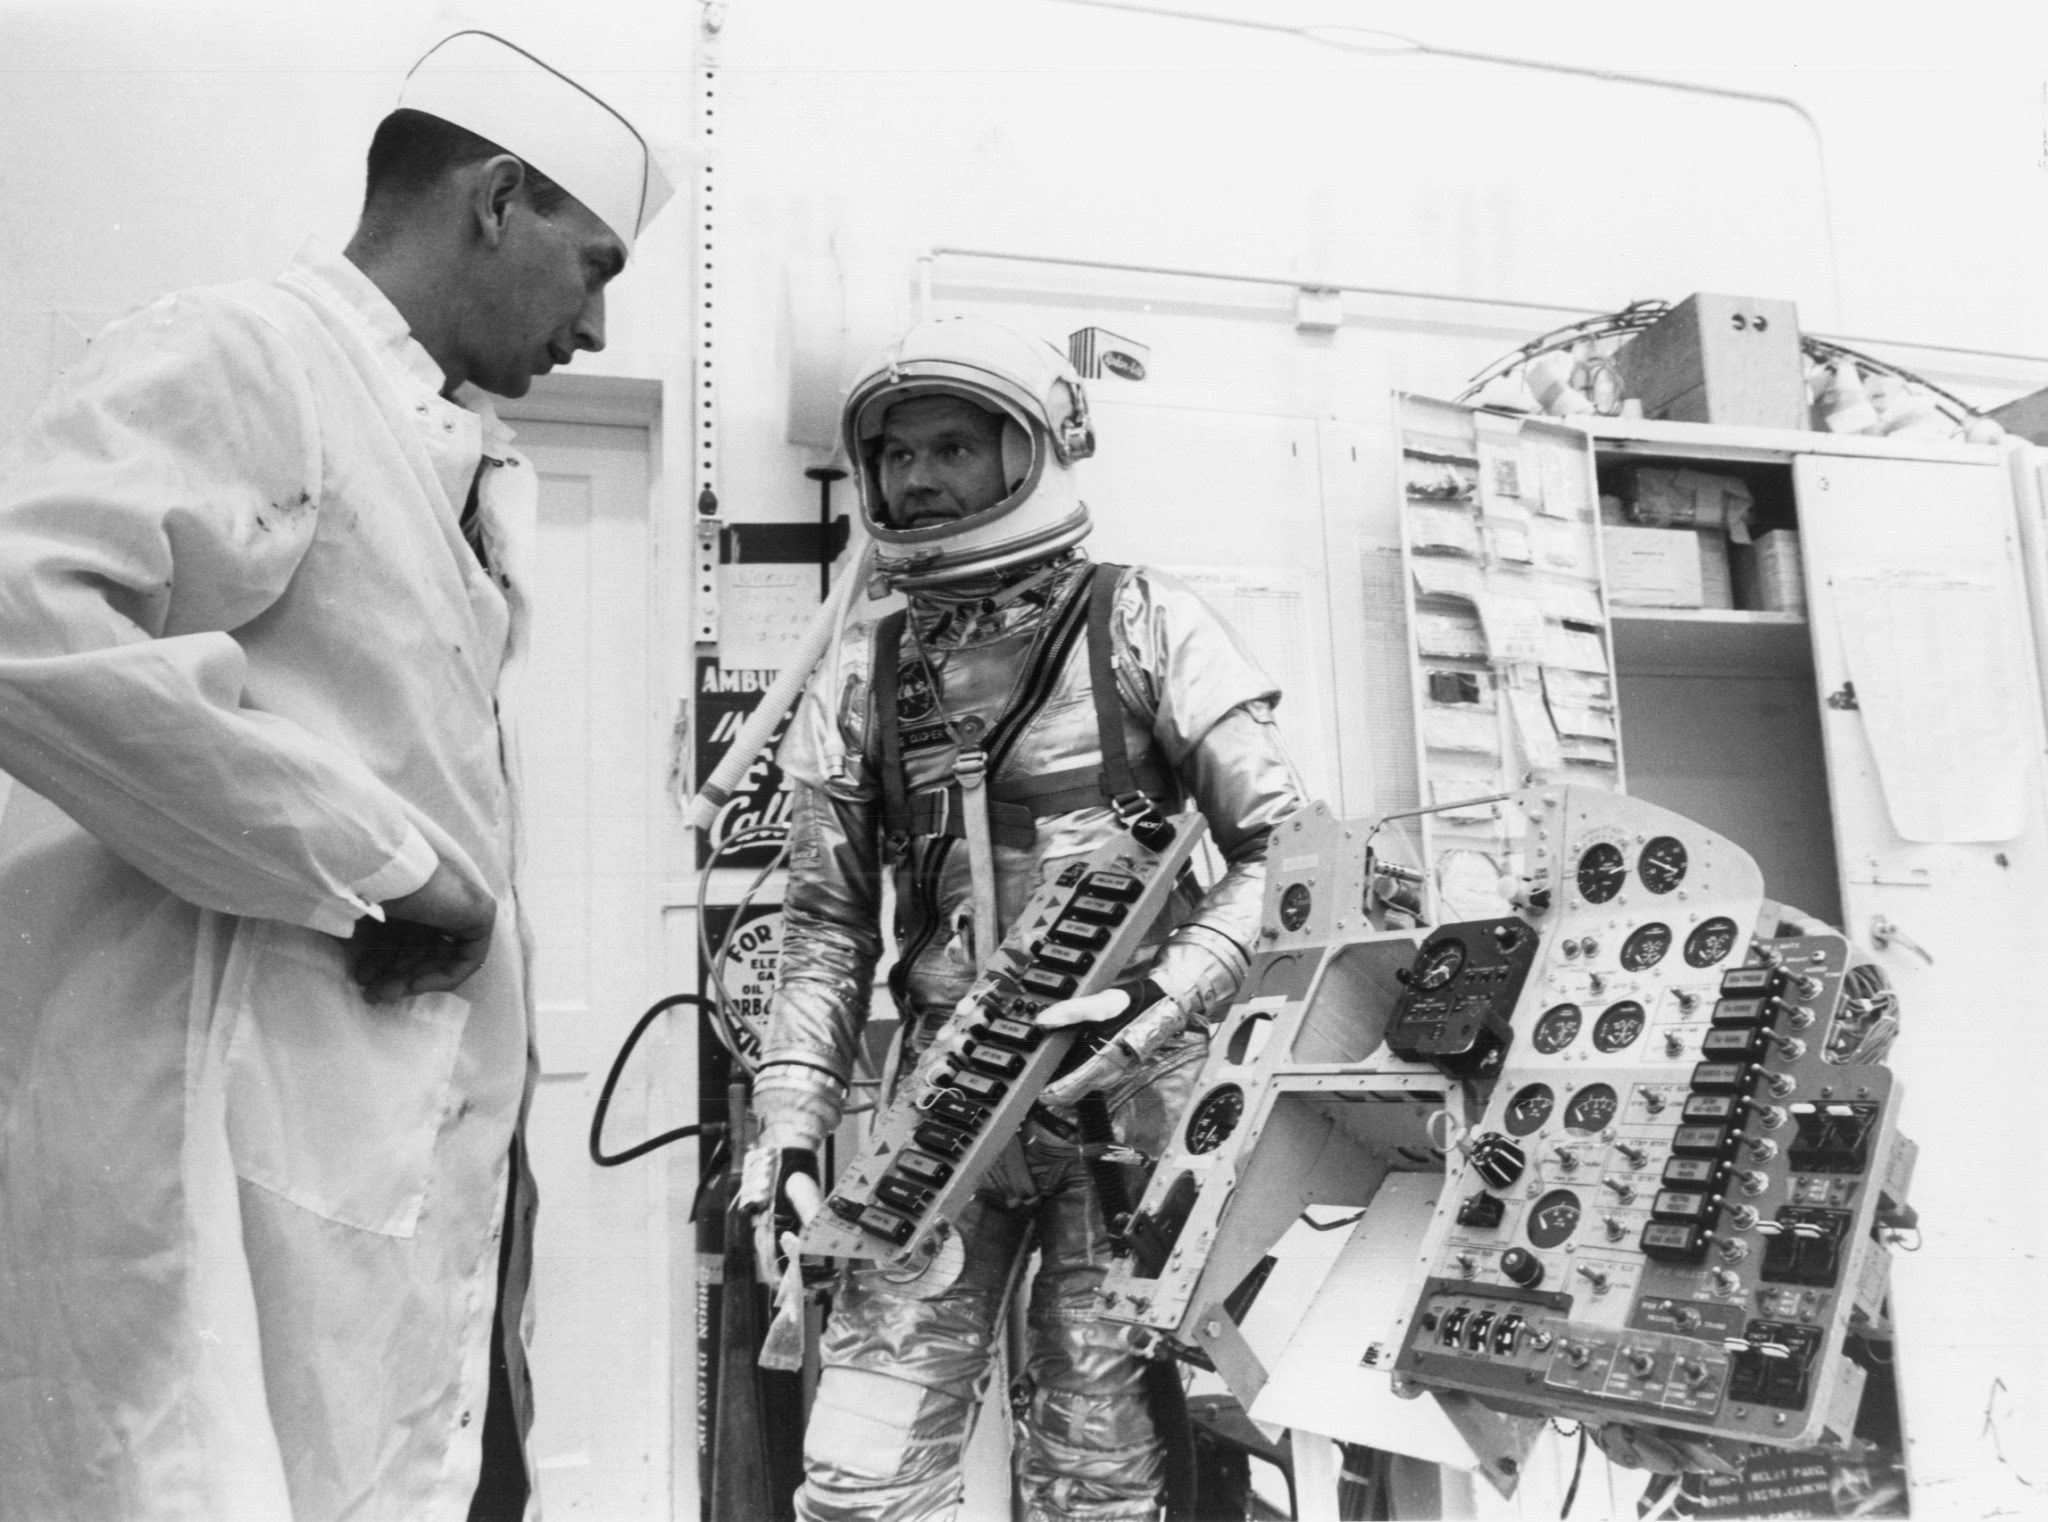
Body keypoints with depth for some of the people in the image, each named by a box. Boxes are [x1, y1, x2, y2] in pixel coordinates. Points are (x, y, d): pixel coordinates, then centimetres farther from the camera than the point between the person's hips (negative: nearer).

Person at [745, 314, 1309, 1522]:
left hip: (1123, 1093, -3)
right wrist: (791, 1114, 3)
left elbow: (1281, 846, -3)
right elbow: (829, 923, 12)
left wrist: (1173, 991, -17)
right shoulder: (862, 679, 10)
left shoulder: (1144, 628, 0)